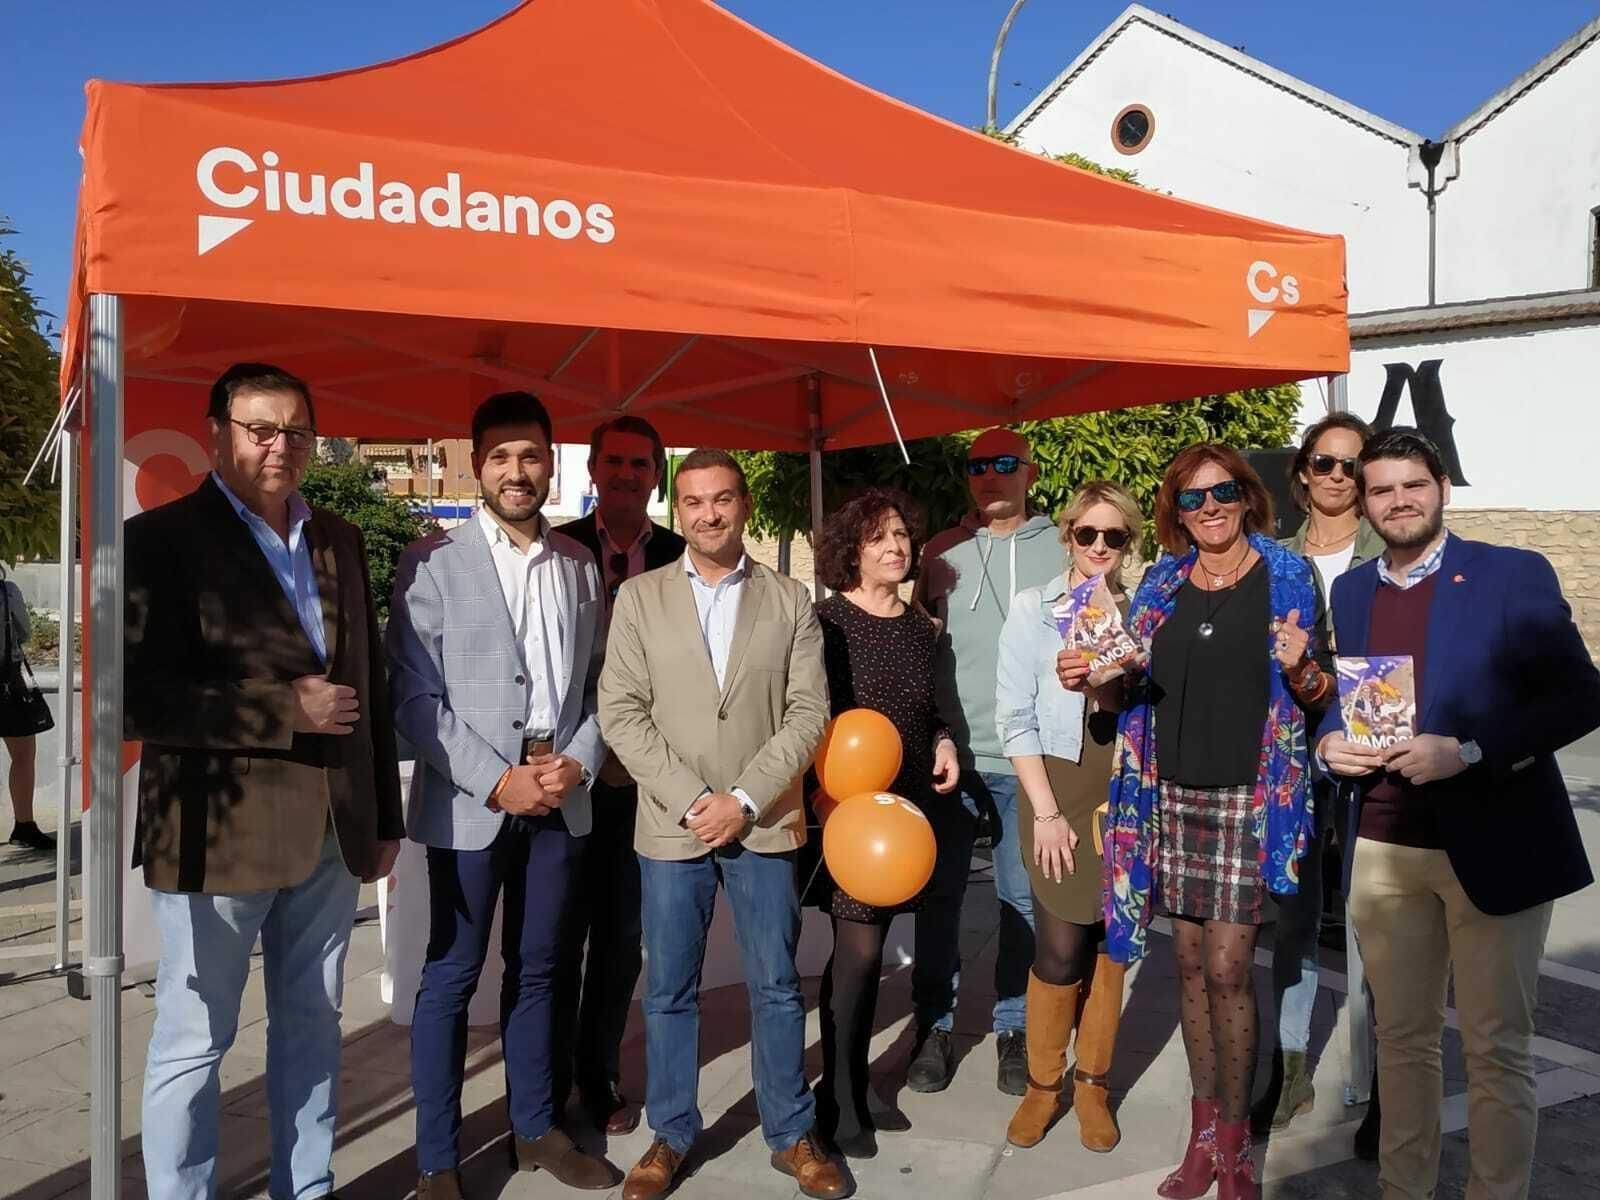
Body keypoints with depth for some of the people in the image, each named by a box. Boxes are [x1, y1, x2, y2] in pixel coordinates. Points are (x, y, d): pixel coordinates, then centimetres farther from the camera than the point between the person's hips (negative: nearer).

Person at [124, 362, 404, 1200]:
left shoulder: (340, 541, 11)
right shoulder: (162, 538, -6)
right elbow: (137, 698, -14)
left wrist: (384, 817, 12)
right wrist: (287, 710, -18)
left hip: (332, 831, 6)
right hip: (218, 833, -5)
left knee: (312, 1028, 16)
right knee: (193, 1043, 8)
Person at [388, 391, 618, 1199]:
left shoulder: (580, 565, 7)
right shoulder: (432, 561, -5)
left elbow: (598, 684, 9)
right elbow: (415, 698, -8)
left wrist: (577, 762, -7)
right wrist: (496, 782, -13)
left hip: (561, 800, 4)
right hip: (469, 804, -3)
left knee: (537, 969, 15)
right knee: (451, 978, 5)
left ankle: (536, 1129, 30)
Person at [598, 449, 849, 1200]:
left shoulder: (789, 601, 4)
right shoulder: (639, 597, 4)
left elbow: (809, 712, -1)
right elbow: (620, 711, -2)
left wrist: (744, 799, -11)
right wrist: (691, 799, -10)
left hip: (764, 824, 0)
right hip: (670, 826, 0)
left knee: (777, 988, 8)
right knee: (668, 991, 9)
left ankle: (792, 1135, 24)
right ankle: (671, 1135, 26)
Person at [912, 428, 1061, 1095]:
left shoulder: (1060, 551, 4)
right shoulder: (942, 552, 8)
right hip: (947, 754, 1)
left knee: (1023, 899, 6)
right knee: (938, 895, 7)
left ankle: (1015, 1027, 22)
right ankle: (934, 1026, 20)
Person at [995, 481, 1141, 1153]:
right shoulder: (1033, 609, -1)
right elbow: (1014, 717, -4)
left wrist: (1104, 686, -14)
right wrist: (1046, 811, -9)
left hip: (1124, 786, 2)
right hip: (1058, 780, -2)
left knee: (1110, 942, 9)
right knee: (1061, 948, -2)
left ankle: (1092, 1083, 26)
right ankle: (1042, 1083, 19)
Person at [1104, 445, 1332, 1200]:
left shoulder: (1286, 575, -1)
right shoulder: (1161, 582, 9)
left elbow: (1319, 690, 2)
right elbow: (1135, 683, 14)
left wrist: (1299, 669, -20)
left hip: (1248, 795, -4)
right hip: (1172, 793, 4)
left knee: (1227, 970, -5)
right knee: (1191, 966, 10)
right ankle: (1203, 1133, 24)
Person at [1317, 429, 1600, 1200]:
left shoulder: (1515, 575, -5)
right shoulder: (1351, 591, 9)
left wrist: (1467, 752, -21)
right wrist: (1328, 741, -7)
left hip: (1491, 846, -4)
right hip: (1384, 851, 4)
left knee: (1496, 1044, 8)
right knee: (1401, 1036, 15)